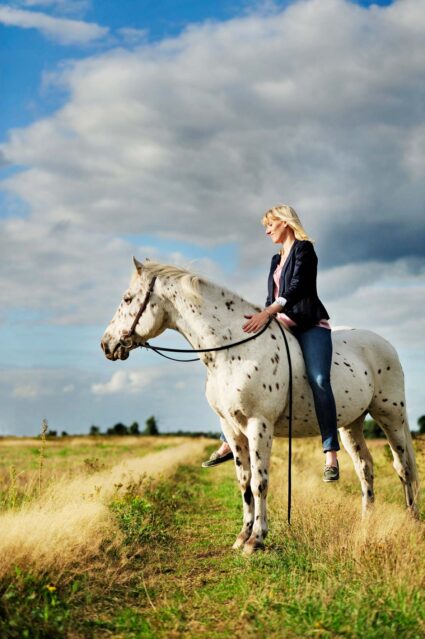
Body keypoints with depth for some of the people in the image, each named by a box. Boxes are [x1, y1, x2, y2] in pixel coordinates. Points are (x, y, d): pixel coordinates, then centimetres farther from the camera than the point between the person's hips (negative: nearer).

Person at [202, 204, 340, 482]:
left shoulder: (304, 249, -3)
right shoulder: (277, 259, 21)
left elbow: (297, 289, -18)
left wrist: (266, 313, -28)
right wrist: (262, 318, 15)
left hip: (310, 326, -8)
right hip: (281, 328, 8)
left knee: (319, 380, -26)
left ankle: (331, 455, -28)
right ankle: (229, 443, 3)